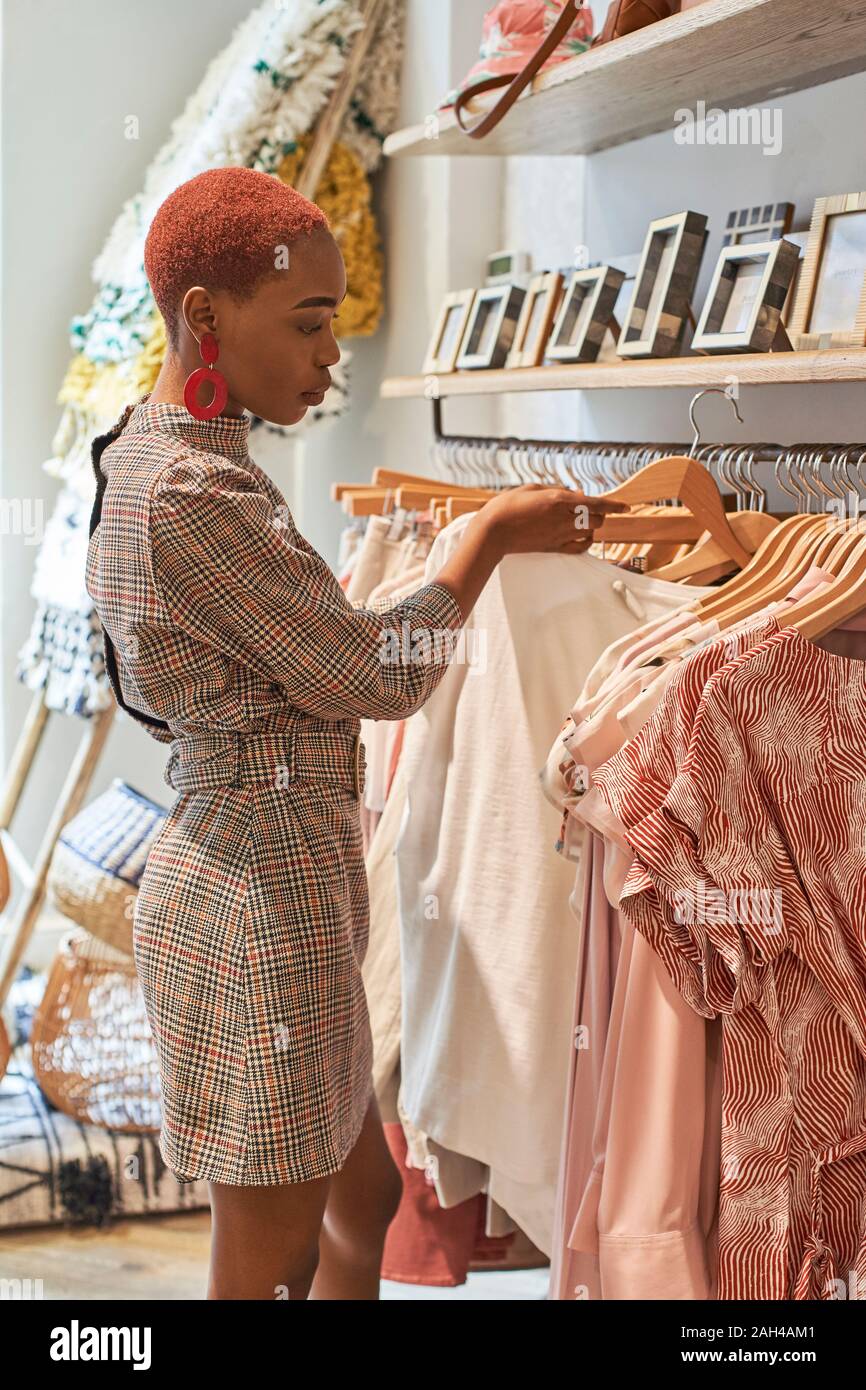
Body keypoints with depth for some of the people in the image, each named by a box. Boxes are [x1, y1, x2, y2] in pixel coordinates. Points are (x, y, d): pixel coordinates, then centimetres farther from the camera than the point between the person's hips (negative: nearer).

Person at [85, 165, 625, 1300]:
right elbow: (380, 676, -15)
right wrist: (493, 532, -4)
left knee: (366, 1193, 22)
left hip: (266, 874, 11)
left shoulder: (150, 459, 10)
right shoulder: (192, 496, -23)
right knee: (275, 1257, 5)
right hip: (265, 895, -10)